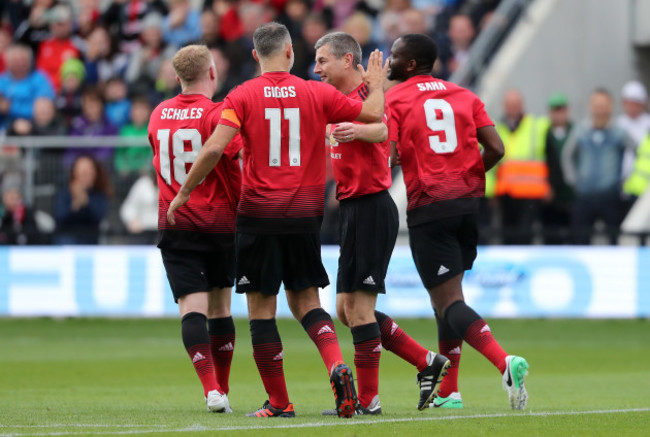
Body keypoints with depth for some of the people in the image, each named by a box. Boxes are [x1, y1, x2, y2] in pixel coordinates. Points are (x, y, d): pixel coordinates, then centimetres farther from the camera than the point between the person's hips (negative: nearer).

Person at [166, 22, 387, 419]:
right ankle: (338, 366, -13)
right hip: (305, 214, 2)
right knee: (305, 301, 13)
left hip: (259, 213, -2)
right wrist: (377, 84, 27)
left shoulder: (242, 97, -4)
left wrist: (183, 193, -3)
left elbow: (214, 149, -13)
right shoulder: (318, 94, 1)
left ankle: (279, 402, 4)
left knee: (261, 308, 4)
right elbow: (374, 114, 7)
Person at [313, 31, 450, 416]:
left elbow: (381, 129, -34)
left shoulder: (365, 95, -13)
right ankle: (427, 363, 17)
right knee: (348, 309, 11)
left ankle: (367, 399, -2)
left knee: (358, 307, -8)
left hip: (370, 208, -10)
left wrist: (358, 130, -53)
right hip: (354, 208, 10)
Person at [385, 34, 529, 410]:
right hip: (469, 203, 6)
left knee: (449, 303, -8)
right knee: (449, 297, 18)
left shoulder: (393, 100, -2)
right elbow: (496, 149, 3)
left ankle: (505, 362, -30)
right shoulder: (463, 96, 11)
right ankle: (448, 391, 18)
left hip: (429, 209, -6)